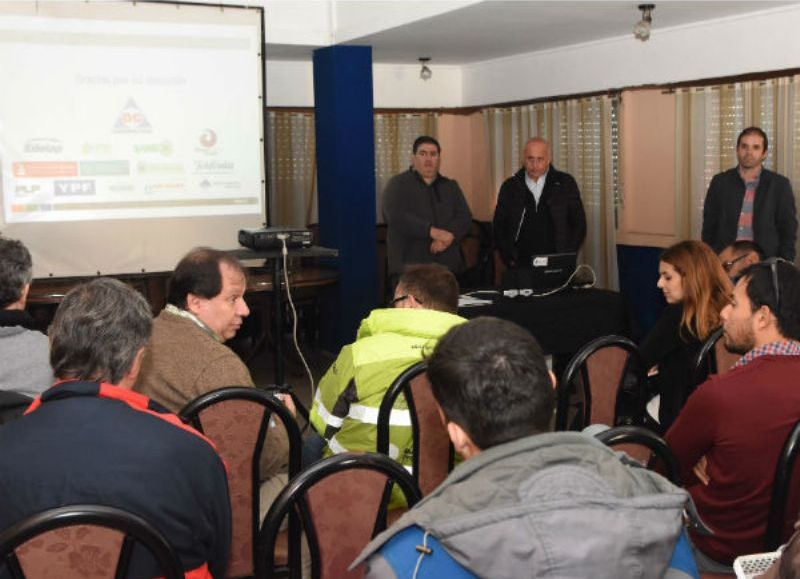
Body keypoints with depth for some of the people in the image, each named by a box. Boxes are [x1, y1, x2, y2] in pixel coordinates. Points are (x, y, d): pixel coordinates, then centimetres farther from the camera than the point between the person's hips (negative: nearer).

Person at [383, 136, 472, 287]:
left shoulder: (451, 187, 20)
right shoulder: (397, 185, 5)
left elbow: (465, 218, 9)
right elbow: (395, 216, -10)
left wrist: (449, 236, -13)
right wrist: (432, 231, -18)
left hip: (447, 266, 4)